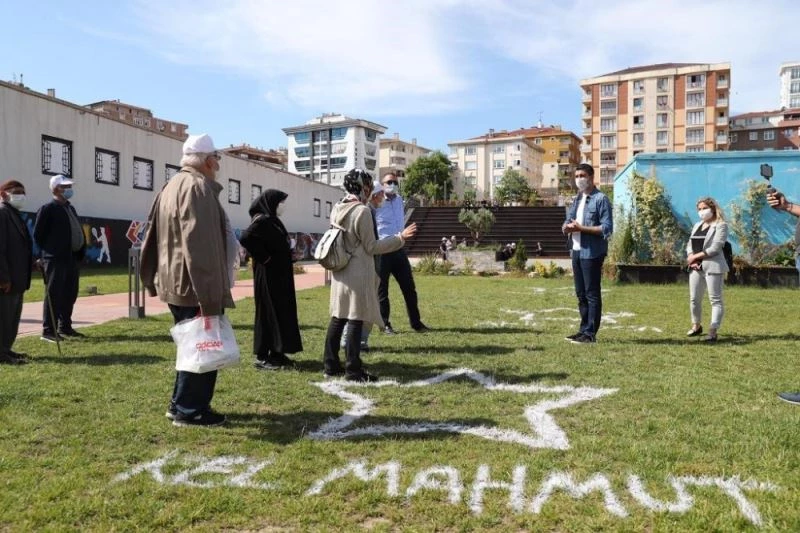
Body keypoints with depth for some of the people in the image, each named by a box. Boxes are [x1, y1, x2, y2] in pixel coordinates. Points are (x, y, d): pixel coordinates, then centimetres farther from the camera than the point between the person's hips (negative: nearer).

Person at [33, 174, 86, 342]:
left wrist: (81, 252, 11)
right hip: (56, 260, -8)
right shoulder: (48, 209, -7)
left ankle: (65, 327, 23)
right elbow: (38, 235, -8)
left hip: (73, 258, 8)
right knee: (54, 295, -6)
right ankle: (48, 330, 0)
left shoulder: (71, 208, 16)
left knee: (70, 295, 13)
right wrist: (50, 251, -5)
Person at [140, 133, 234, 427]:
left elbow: (153, 238, 20)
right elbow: (200, 246, -24)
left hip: (173, 282, 10)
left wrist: (154, 279, 21)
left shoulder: (172, 186, 18)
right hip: (192, 286, -10)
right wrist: (208, 296, -25)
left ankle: (181, 403, 26)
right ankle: (189, 410, 7)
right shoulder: (198, 187, -15)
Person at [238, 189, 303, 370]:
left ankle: (276, 353, 20)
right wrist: (263, 257, -21)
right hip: (268, 275, -10)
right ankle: (262, 357, 3)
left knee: (281, 312, 12)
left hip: (279, 275, 10)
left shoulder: (272, 220, 13)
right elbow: (245, 238, -29)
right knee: (269, 312, -4)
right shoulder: (262, 220, -15)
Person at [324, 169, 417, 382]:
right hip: (358, 274, -8)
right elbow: (371, 247, -12)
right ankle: (353, 370, 4)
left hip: (340, 273, 8)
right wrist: (400, 238, -8)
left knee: (337, 318, 13)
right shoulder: (362, 211, -15)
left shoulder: (337, 209, 8)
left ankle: (331, 365, 20)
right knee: (356, 321, -2)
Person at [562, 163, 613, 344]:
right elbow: (566, 224, 16)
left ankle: (591, 333, 2)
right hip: (576, 251, 8)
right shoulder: (577, 199, 17)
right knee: (580, 294, 12)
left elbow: (607, 228, -14)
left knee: (592, 294, -3)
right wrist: (568, 227, -8)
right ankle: (584, 329, 21)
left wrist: (581, 228, -20)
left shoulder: (601, 199, -7)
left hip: (592, 253, -8)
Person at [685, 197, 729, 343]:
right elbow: (690, 244, 14)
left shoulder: (721, 225, -3)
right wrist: (690, 258, -5)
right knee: (694, 298, 10)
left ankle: (713, 331, -8)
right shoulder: (697, 225, 20)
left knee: (715, 300, -6)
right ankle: (696, 326, 26)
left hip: (712, 266, -7)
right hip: (696, 267, 7)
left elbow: (715, 248, -14)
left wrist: (695, 256, -11)